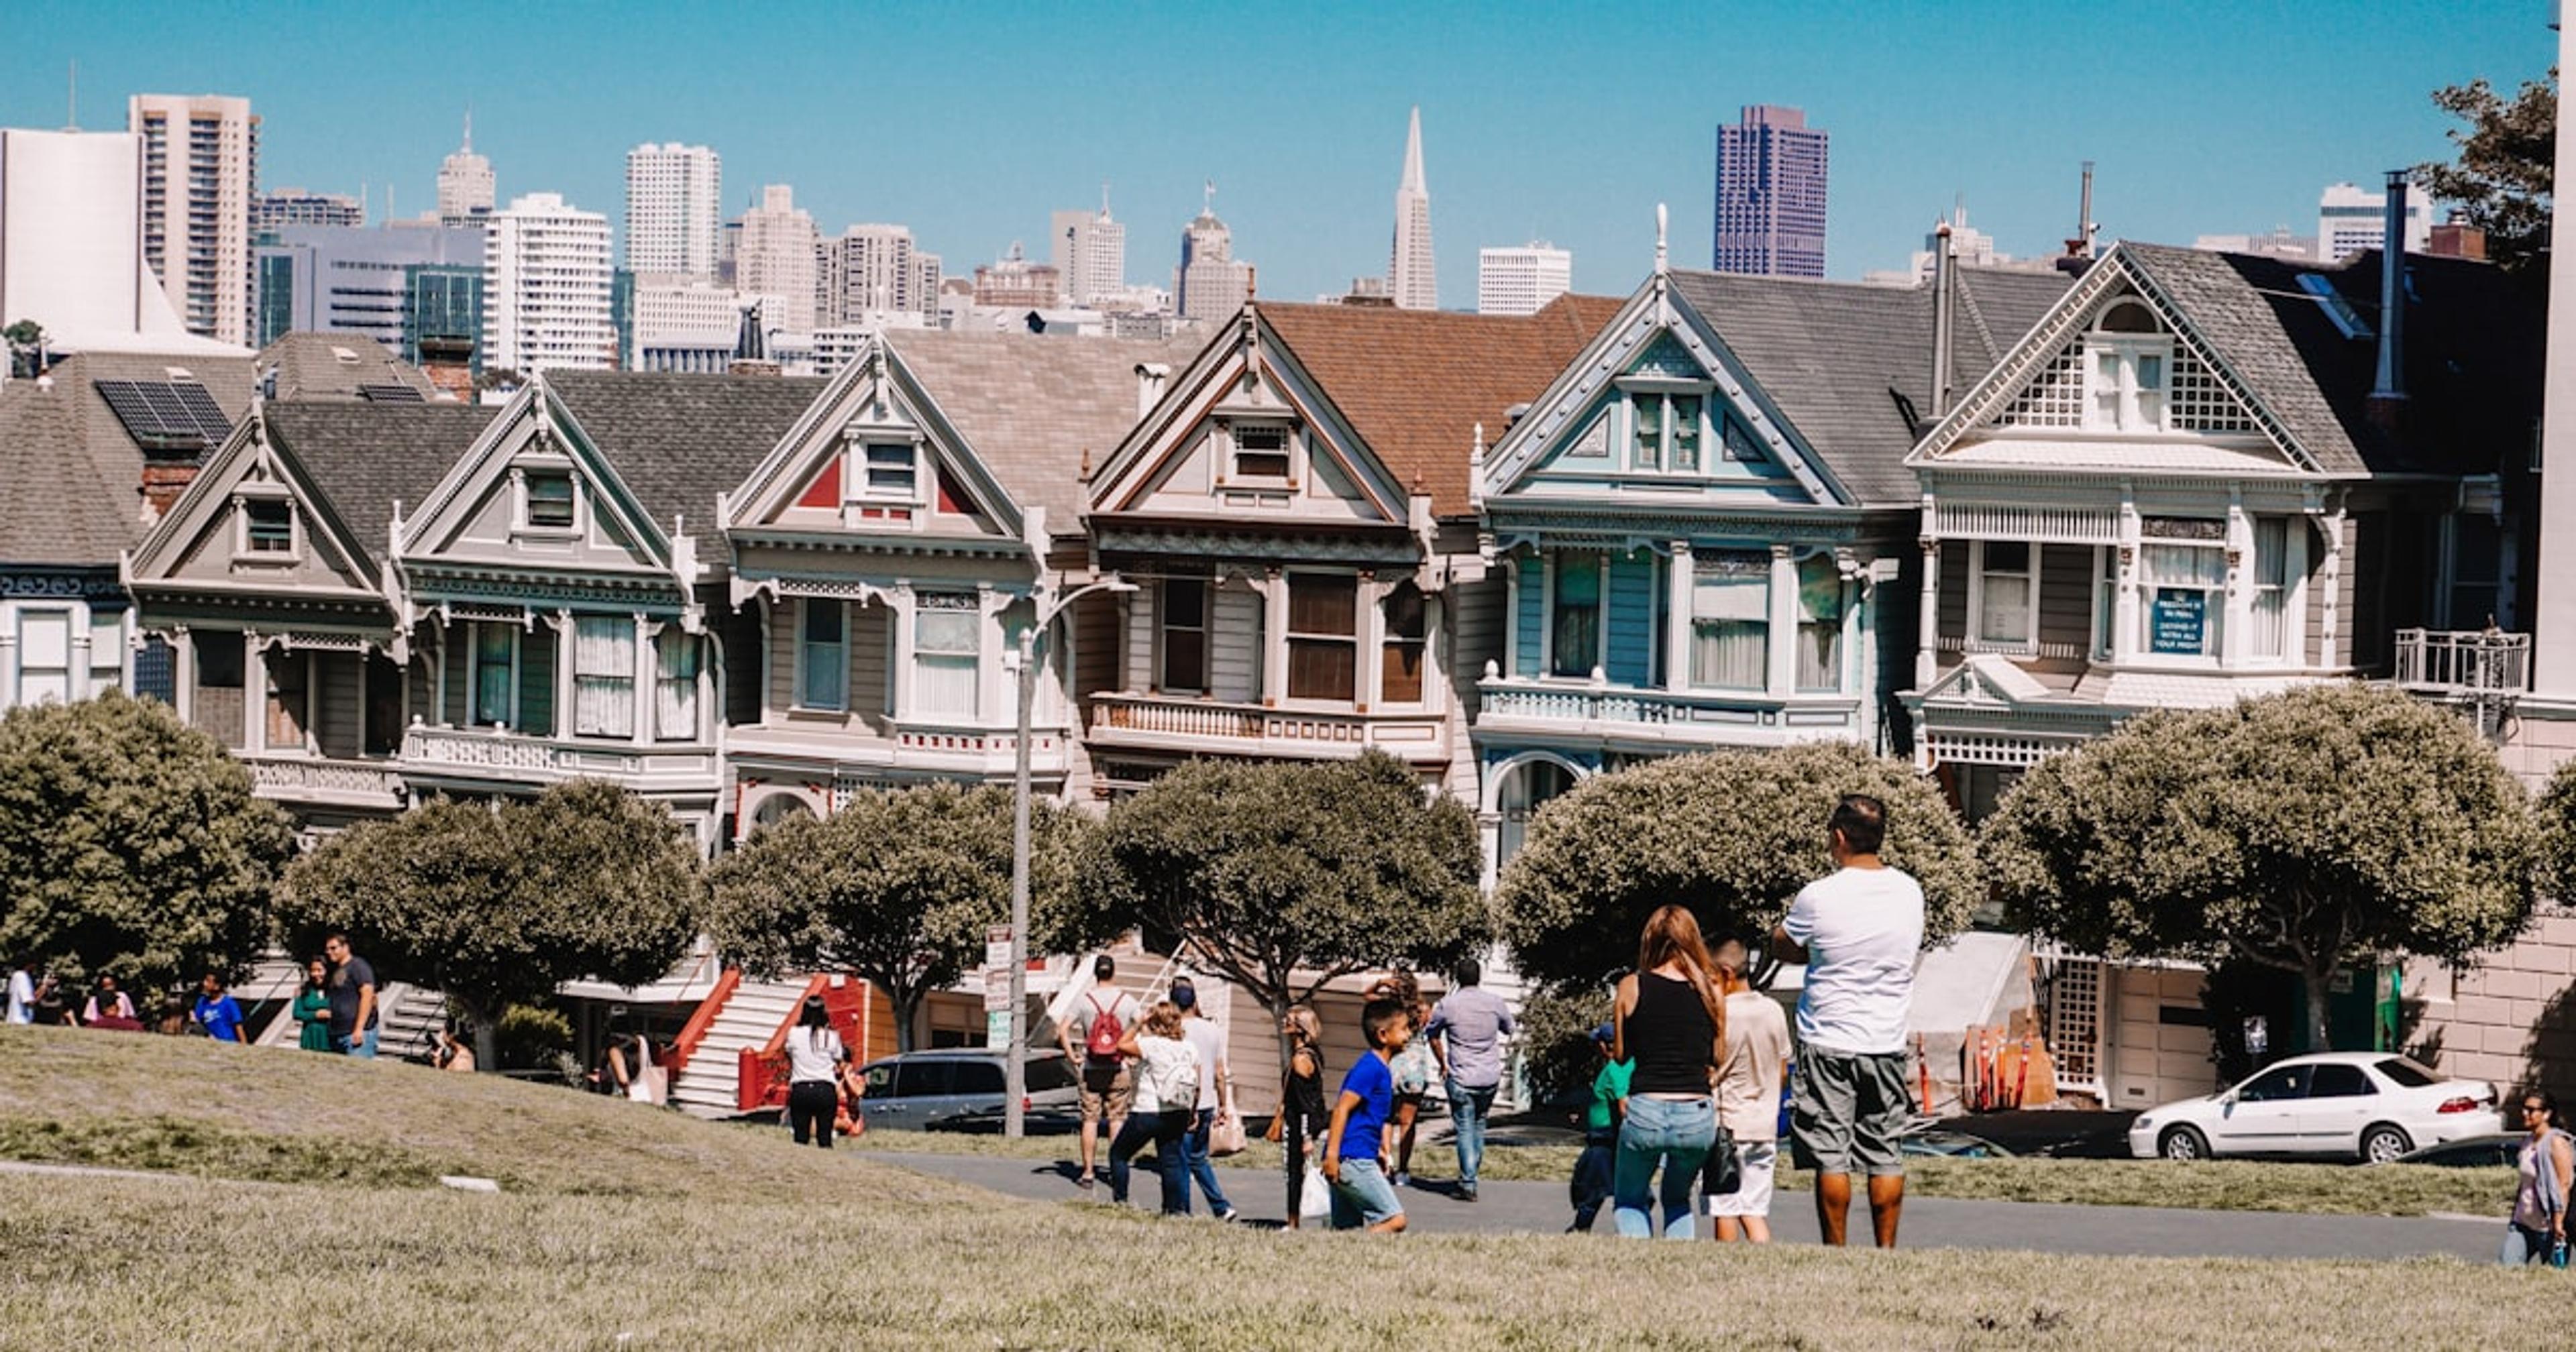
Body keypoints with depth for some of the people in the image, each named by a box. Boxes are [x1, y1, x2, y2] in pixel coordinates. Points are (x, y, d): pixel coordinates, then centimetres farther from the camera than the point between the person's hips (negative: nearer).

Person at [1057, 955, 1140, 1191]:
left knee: (1090, 1120, 4)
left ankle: (1088, 1173, 5)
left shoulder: (1084, 1000, -4)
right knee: (1117, 1119, 6)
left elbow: (1063, 1031, -8)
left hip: (1091, 1070, 0)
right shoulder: (1127, 1001, -3)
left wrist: (1071, 1057, -1)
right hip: (1119, 1070, 0)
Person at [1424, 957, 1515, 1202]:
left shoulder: (1447, 1005, -7)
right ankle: (1472, 1171, 28)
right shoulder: (1495, 1002, -2)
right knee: (1479, 1125, 21)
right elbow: (1509, 1029, 15)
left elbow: (1432, 1034, 7)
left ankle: (1468, 1184, -5)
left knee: (1465, 1129, 2)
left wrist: (1443, 1064, 20)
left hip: (1461, 1078, -3)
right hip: (1490, 1077, 3)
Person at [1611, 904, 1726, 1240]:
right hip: (1698, 1116, 2)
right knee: (1678, 1199, 26)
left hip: (1645, 1110, -2)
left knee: (1629, 1200, 20)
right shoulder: (1711, 992, 3)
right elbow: (1719, 1057, 11)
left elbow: (1621, 1054, 8)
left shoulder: (1631, 987, 0)